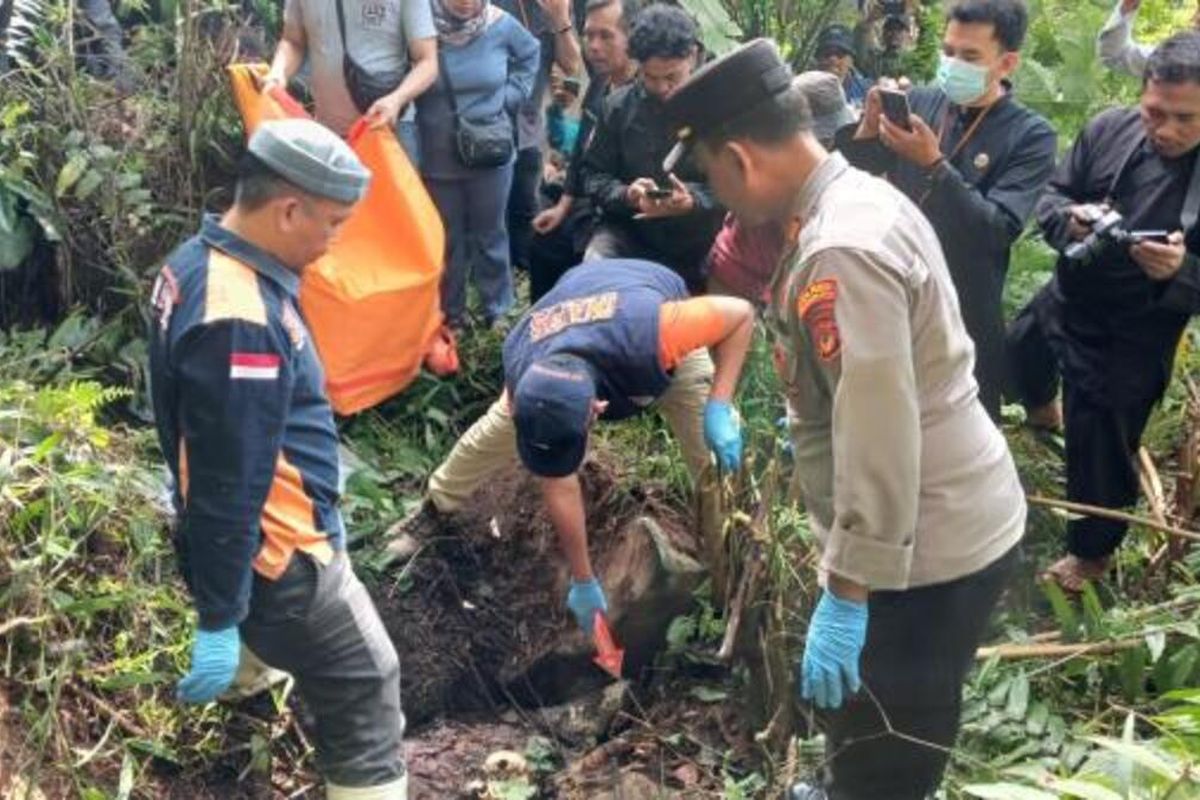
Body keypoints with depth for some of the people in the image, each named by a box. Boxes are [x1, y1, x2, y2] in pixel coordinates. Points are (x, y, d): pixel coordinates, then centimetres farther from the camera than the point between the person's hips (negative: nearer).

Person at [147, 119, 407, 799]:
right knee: (367, 700, 3)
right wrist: (219, 620, -22)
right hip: (274, 558, -10)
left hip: (241, 539, 10)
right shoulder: (241, 321, -30)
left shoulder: (200, 261, 2)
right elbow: (231, 486, -27)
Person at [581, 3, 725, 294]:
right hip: (629, 231, 1)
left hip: (698, 244, 0)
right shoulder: (619, 105, 0)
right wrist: (627, 194, -18)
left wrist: (693, 201, -31)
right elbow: (594, 175, 4)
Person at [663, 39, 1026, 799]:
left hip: (927, 549, -10)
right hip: (955, 517, 10)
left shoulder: (841, 252, -26)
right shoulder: (864, 198, 6)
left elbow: (880, 443, -29)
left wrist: (845, 597, -25)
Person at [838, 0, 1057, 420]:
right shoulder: (921, 102, -1)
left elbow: (998, 230, -22)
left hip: (965, 317, -3)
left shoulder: (1031, 136, -11)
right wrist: (869, 126, -22)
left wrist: (933, 165, -31)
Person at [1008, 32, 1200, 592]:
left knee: (1099, 451, 9)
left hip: (1129, 342, -5)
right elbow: (1051, 197, -3)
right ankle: (1043, 411, 70)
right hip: (1062, 302, 5)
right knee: (1017, 358, 32)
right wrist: (1069, 220, -25)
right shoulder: (1109, 130, -13)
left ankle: (1091, 552, 37)